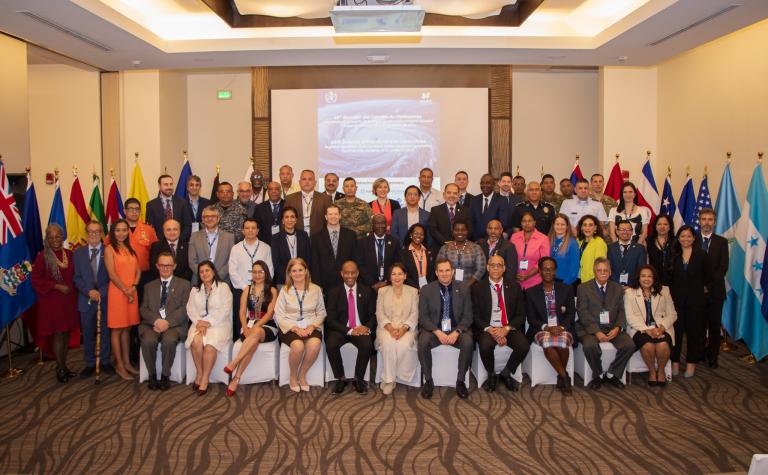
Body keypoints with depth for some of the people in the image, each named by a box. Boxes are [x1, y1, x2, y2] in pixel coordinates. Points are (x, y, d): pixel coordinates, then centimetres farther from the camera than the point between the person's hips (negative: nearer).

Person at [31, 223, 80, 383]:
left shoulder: (69, 254, 6)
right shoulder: (43, 256, -7)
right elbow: (35, 279, -8)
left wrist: (72, 287, 3)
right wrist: (57, 286, -14)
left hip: (68, 299, 5)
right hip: (52, 300, -5)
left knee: (66, 333, 9)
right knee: (58, 334, -2)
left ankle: (64, 365, 20)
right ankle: (60, 369, 7)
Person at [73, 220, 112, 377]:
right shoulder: (78, 253, 8)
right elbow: (76, 277, 4)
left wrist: (101, 292, -12)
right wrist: (89, 291, -10)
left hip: (106, 298, -1)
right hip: (86, 298, 2)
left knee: (106, 331, 7)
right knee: (88, 333, 7)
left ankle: (105, 361, 20)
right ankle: (90, 364, 18)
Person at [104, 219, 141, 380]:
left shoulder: (131, 249, 14)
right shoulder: (109, 249, -3)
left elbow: (138, 270, 10)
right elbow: (112, 274, -10)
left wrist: (133, 287, -6)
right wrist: (126, 291, -12)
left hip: (132, 293, 5)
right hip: (117, 292, -5)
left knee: (127, 328, 11)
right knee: (117, 329, 1)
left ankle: (127, 362, 18)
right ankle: (119, 365, 7)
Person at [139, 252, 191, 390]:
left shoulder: (184, 284, 12)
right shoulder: (149, 286, 22)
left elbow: (185, 308, 1)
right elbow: (144, 309, 10)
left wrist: (168, 322, -14)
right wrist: (156, 320, -11)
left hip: (174, 325, -2)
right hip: (152, 324, 2)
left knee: (169, 340, -34)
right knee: (148, 341, -30)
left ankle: (165, 376, -12)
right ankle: (152, 375, -8)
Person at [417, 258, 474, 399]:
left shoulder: (463, 289, 4)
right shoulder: (426, 290, 1)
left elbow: (467, 316, 2)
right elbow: (423, 316, -2)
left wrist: (456, 332, -17)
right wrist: (437, 332, -19)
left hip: (457, 329, 1)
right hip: (433, 329, 0)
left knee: (468, 342, -30)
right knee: (423, 342, -31)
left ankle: (460, 381, -10)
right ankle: (428, 381, -10)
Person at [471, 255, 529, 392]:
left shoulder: (514, 286, 8)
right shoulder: (478, 287, 3)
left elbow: (521, 315, 4)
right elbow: (475, 315, -1)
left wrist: (506, 329, -13)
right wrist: (490, 330, -18)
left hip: (509, 328, 2)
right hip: (487, 329, -2)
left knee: (524, 346, -26)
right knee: (485, 346, -33)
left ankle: (506, 373, 3)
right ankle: (491, 375, -1)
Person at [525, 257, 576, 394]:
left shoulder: (566, 289, 13)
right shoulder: (531, 292, 10)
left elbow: (571, 314, 7)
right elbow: (531, 318, 4)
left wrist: (561, 327, -13)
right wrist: (546, 327, -14)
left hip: (563, 328, 1)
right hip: (541, 330, 0)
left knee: (562, 342, -34)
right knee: (547, 342, -35)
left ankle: (561, 377, -11)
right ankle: (565, 376, -20)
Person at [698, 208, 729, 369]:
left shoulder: (722, 242, 3)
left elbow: (723, 267, -4)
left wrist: (708, 284, -13)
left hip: (715, 290, 0)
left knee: (714, 325, 5)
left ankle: (712, 357, 13)